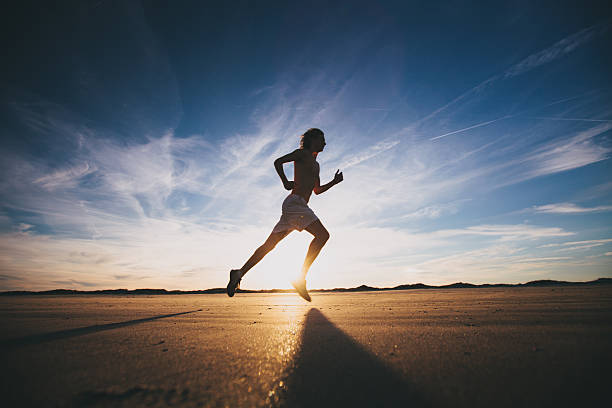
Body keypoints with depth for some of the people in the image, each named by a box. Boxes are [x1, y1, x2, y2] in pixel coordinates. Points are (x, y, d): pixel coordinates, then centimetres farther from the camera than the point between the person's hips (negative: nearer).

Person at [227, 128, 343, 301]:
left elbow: (317, 190, 34)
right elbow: (278, 162, -3)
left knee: (269, 245, 6)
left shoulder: (315, 164, 31)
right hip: (294, 202, -9)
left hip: (300, 207, 9)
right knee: (322, 235, -18)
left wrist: (334, 182, 22)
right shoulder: (302, 153, 5)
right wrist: (285, 182, -11)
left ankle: (239, 273, 11)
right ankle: (301, 278, -17)